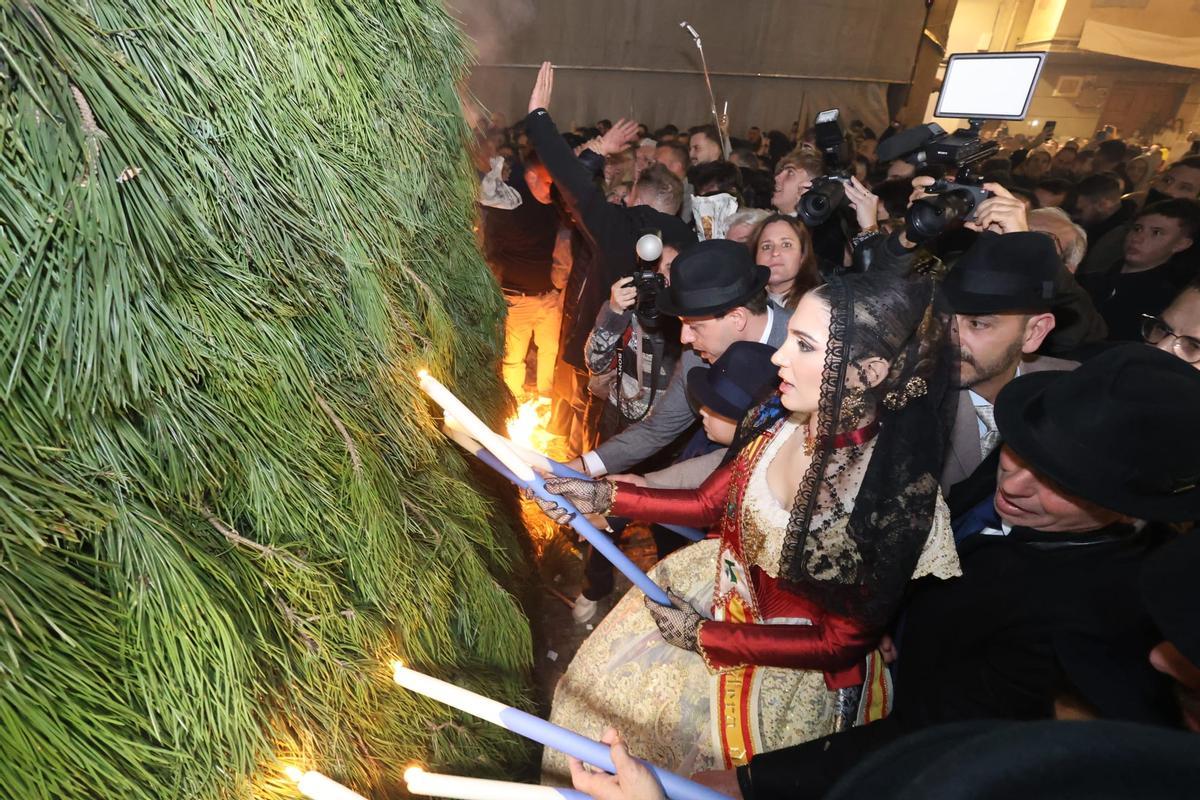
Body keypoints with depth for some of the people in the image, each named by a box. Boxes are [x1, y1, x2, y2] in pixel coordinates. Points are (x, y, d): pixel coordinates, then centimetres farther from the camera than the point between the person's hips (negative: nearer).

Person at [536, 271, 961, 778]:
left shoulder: (901, 493, -31)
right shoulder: (784, 419, -15)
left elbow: (843, 640, -19)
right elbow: (708, 504, -1)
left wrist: (704, 636, -17)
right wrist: (604, 497, -8)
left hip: (796, 664, -5)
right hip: (727, 581, 5)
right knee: (605, 672, 12)